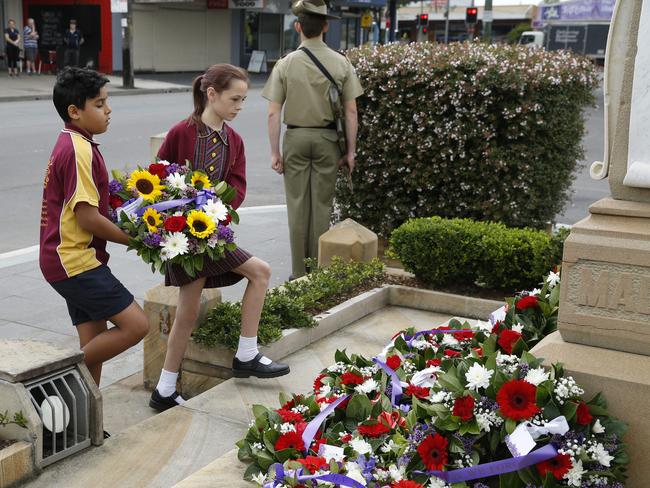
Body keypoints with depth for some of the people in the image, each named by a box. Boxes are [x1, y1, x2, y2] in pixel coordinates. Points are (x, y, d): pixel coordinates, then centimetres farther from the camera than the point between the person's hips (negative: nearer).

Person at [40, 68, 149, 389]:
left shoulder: (71, 145, 15)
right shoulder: (79, 150, -16)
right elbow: (87, 217, -20)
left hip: (72, 260, 10)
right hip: (75, 261, -10)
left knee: (94, 346, 11)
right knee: (135, 325, -14)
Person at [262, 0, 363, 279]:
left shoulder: (286, 64, -3)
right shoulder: (341, 63, -2)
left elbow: (273, 113, -5)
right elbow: (351, 112, -3)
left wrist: (275, 152, 0)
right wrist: (350, 150, 3)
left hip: (295, 138, 0)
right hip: (327, 139, 0)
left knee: (297, 206, 7)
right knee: (322, 206, 8)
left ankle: (299, 273, 12)